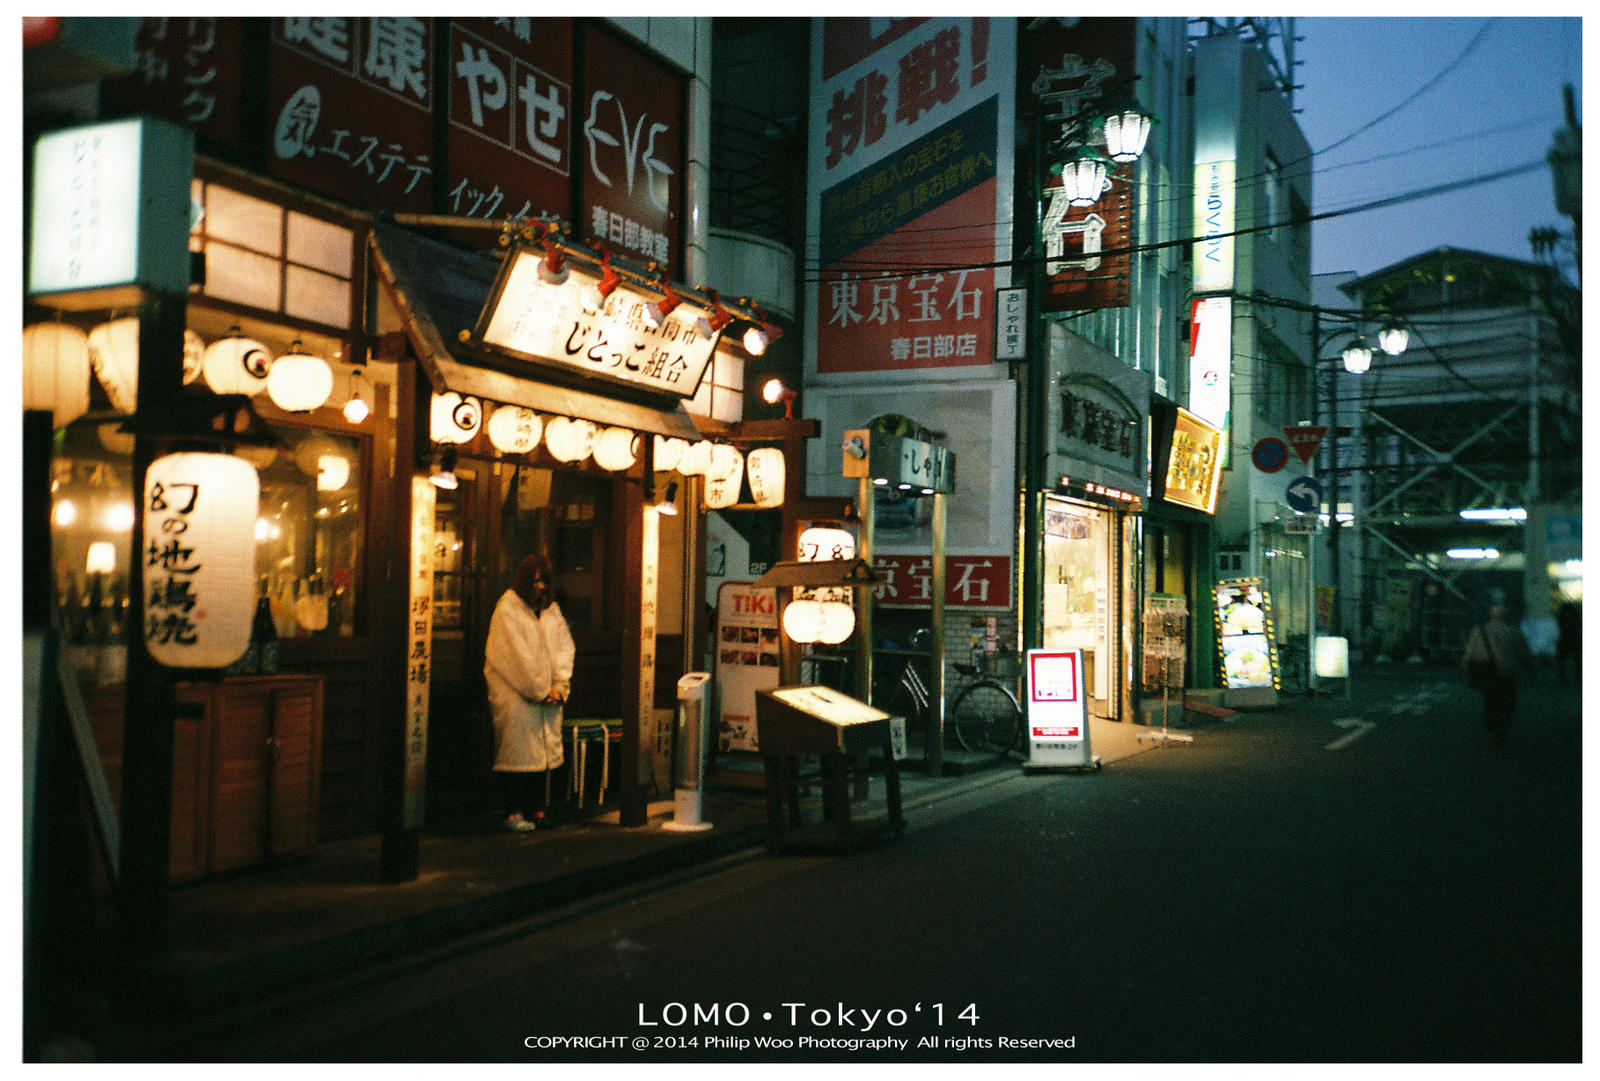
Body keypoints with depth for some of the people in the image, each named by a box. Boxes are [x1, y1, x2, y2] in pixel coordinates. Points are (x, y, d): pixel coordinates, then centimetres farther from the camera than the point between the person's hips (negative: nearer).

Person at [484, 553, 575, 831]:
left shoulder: (551, 610, 13)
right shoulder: (508, 608, -7)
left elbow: (565, 646, 10)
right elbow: (517, 655, -12)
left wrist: (559, 684, -4)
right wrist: (539, 690, -12)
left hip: (548, 693, 6)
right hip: (514, 691, -6)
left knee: (544, 751, 3)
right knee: (517, 748, -9)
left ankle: (538, 809, 9)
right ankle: (512, 813, -6)